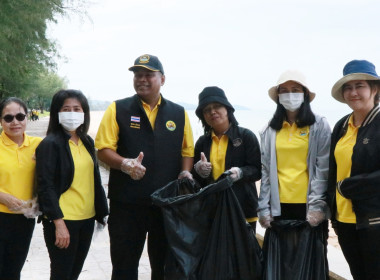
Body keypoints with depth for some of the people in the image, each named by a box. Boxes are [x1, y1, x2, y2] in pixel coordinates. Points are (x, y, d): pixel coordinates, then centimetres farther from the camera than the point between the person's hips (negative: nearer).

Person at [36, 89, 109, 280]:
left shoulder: (87, 142, 9)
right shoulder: (50, 144, -10)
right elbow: (45, 187, -15)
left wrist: (101, 212, 12)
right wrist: (59, 223, -19)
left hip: (87, 219, 6)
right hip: (62, 221, -6)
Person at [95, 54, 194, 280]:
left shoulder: (179, 114, 9)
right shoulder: (118, 109, 1)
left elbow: (187, 151, 12)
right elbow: (103, 149, -4)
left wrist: (185, 172, -7)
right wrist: (124, 164, -22)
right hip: (127, 204, -2)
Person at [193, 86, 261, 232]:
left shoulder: (246, 136, 3)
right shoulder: (202, 142, 15)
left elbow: (257, 170, -2)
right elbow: (195, 178, 18)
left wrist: (240, 173, -22)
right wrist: (198, 170, -5)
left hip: (243, 210, -3)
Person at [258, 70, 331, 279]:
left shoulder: (319, 126, 2)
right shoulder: (270, 130, 11)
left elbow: (323, 169, -4)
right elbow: (266, 171, 8)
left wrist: (317, 205, -12)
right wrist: (263, 208, 1)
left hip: (308, 207, -2)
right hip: (279, 208, 3)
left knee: (309, 261, 4)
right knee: (279, 263, 5)